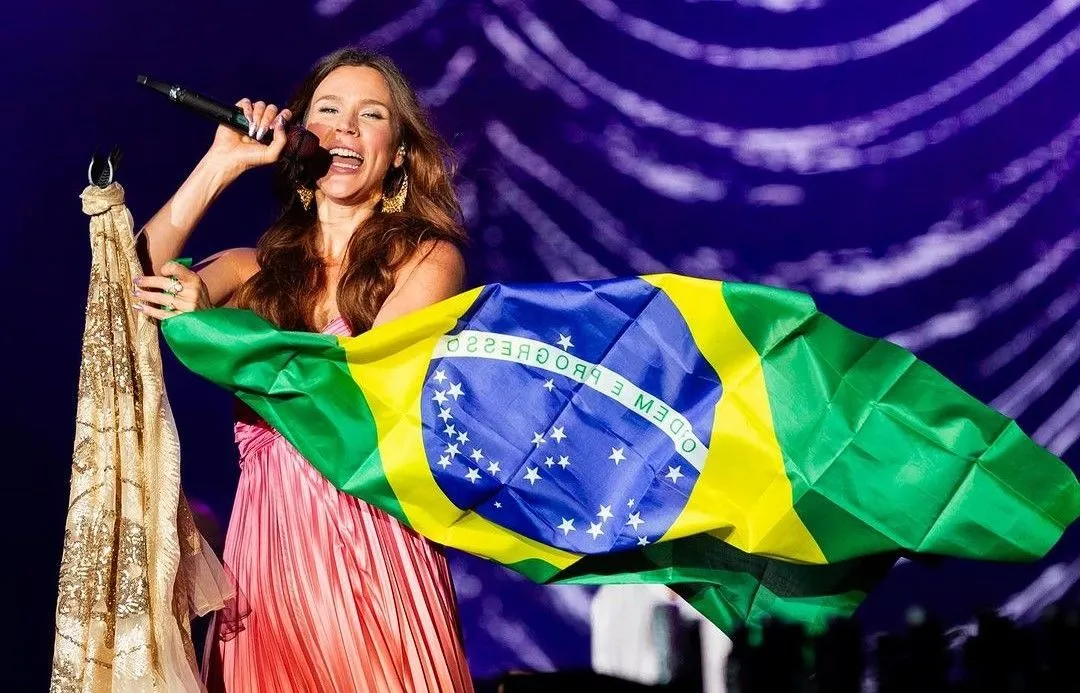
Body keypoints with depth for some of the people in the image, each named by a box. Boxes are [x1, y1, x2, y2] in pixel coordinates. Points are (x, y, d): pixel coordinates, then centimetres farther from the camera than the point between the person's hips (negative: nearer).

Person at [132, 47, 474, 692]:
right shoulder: (257, 269, 11)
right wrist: (222, 163, 0)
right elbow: (129, 291, -4)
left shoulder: (428, 259, 2)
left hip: (372, 547, -3)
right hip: (265, 546, 3)